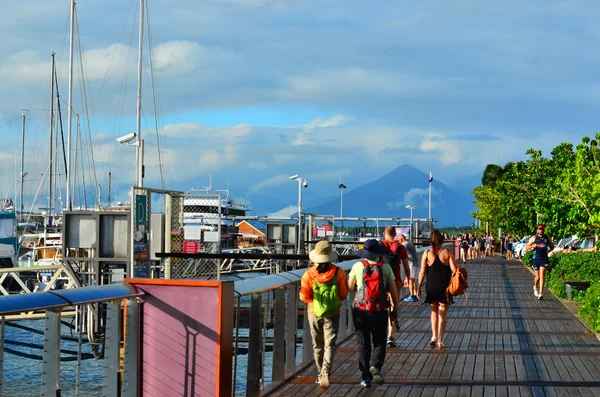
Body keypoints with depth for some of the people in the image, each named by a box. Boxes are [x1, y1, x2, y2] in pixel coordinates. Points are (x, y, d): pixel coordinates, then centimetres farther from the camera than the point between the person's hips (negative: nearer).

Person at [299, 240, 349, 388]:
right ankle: (325, 371, -22)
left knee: (318, 346, 15)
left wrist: (316, 301, 7)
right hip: (332, 314, -1)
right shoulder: (338, 273, -11)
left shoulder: (309, 273, -10)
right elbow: (343, 294, -6)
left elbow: (304, 296, -10)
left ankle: (320, 375, 21)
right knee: (329, 345, -1)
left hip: (314, 313, 1)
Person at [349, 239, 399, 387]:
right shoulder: (386, 268, -3)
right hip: (380, 311, -1)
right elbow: (393, 291, -2)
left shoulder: (357, 267, -2)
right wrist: (395, 309, 9)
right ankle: (375, 366, -12)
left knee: (363, 344, 9)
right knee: (379, 343, 12)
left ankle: (365, 377, 9)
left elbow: (350, 287, 9)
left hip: (361, 310, 1)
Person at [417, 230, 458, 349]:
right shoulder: (447, 253, -5)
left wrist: (419, 287, 2)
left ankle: (434, 336, 14)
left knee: (434, 311, 21)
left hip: (431, 287, 1)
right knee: (443, 313, 6)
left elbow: (422, 272, -5)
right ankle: (440, 340, 1)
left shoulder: (427, 254, -4)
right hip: (445, 287, -1)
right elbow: (454, 270, -9)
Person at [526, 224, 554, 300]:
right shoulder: (534, 238, 4)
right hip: (536, 259, 0)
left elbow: (552, 247, 20)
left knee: (542, 276, -10)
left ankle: (541, 293, -12)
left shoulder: (547, 238, 7)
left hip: (544, 259, 0)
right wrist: (532, 246, -15)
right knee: (537, 276, 6)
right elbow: (527, 247, 5)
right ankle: (535, 287, 38)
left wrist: (549, 250, 0)